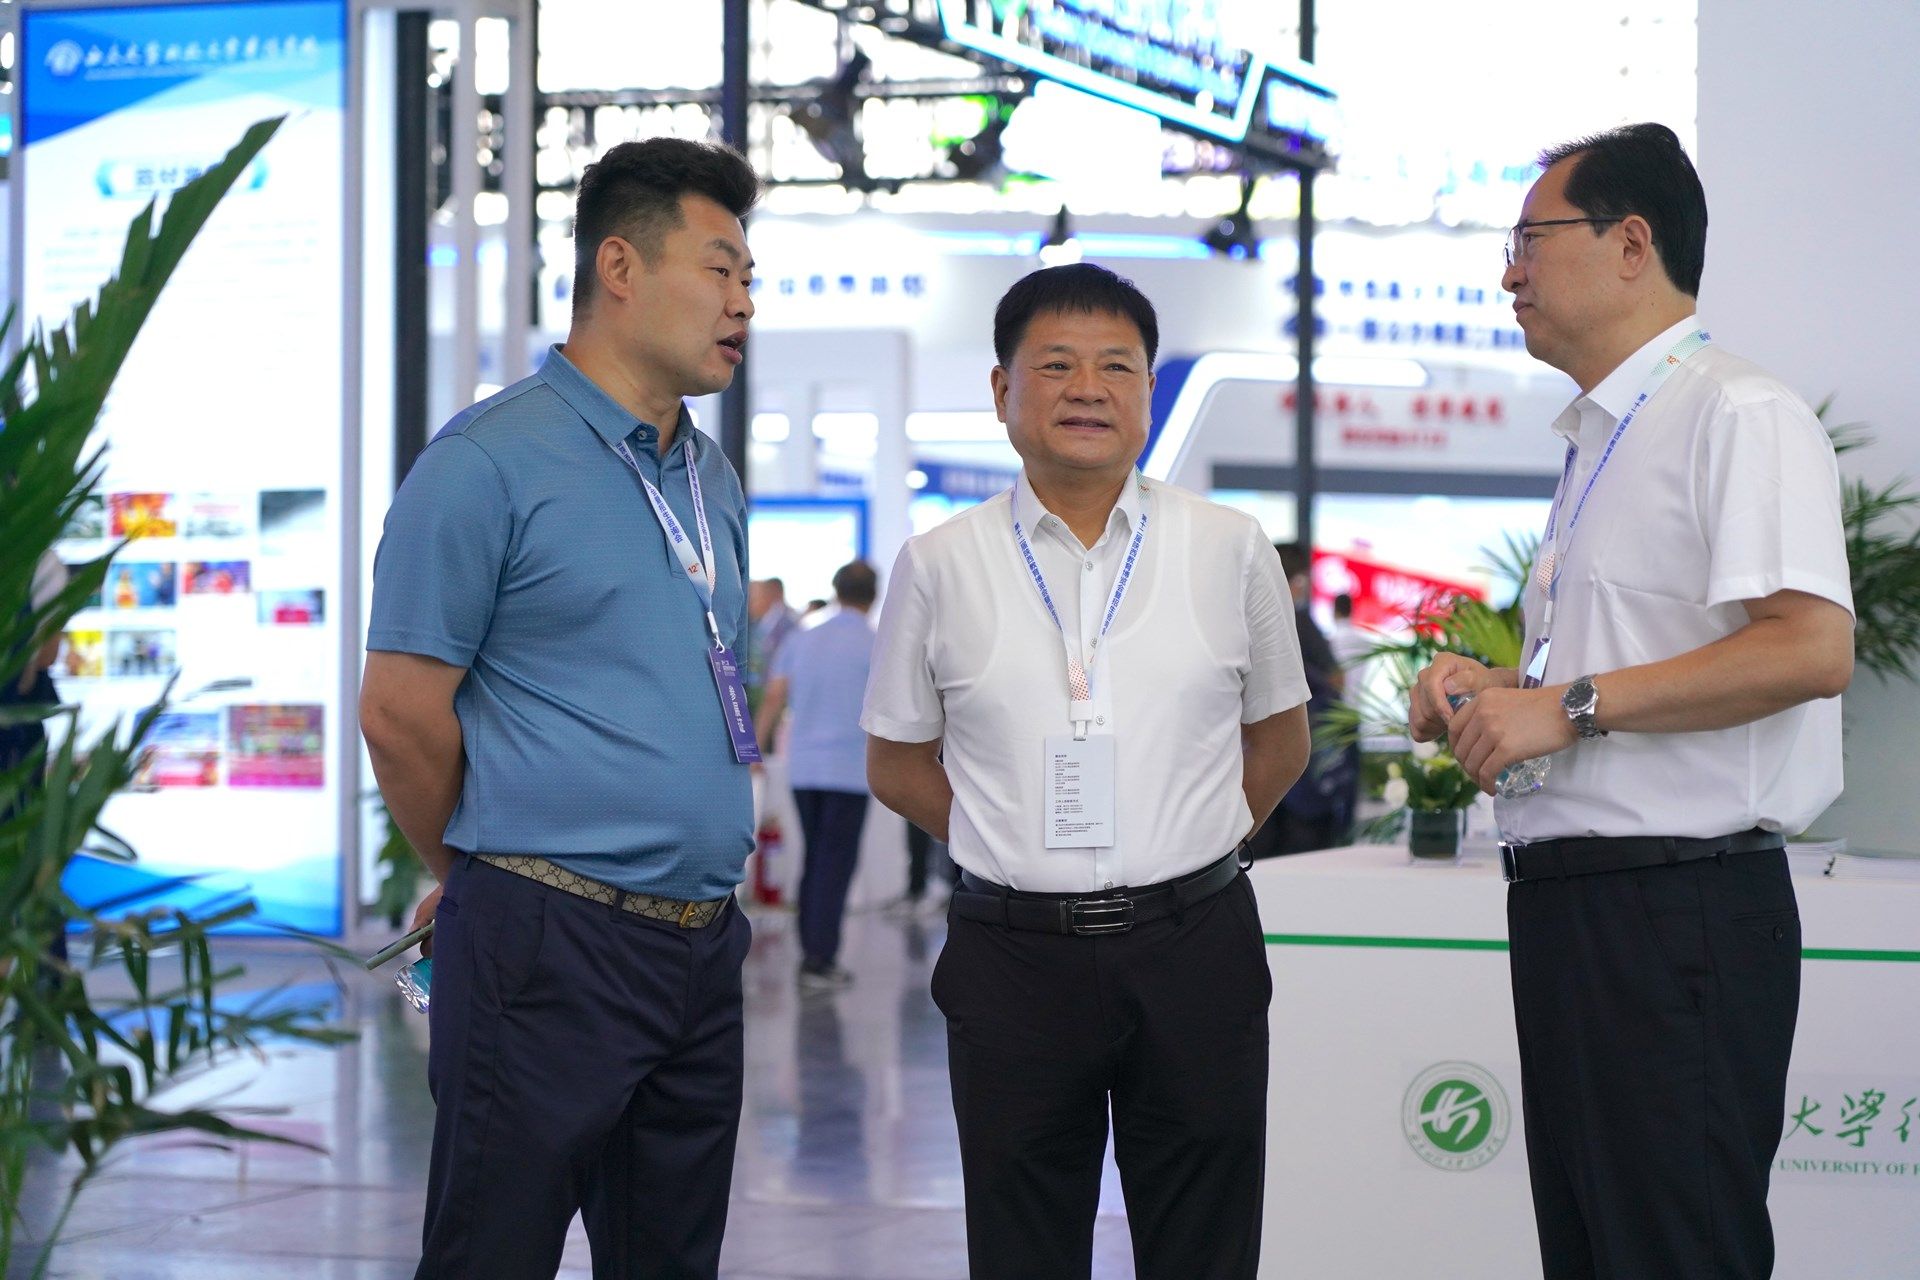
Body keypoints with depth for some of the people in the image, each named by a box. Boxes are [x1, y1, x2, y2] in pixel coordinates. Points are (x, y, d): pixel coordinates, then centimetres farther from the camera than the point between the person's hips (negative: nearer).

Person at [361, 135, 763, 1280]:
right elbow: (400, 711, -10)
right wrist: (481, 877, 3)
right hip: (550, 944, -7)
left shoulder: (713, 479, 15)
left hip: (703, 950, 8)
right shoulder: (491, 460, -9)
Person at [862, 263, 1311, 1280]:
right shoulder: (939, 567, 3)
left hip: (1195, 949, 0)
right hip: (1013, 957, 0)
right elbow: (897, 764, 11)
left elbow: (1279, 739, 15)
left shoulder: (1231, 550, 6)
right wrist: (1020, 849, 4)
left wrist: (1183, 846, 5)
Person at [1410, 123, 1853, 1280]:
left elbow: (1810, 648, -23)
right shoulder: (1600, 439, 20)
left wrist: (1569, 704, -20)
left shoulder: (1741, 416, -10)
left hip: (1677, 912, -10)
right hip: (1573, 901, 10)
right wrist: (1498, 691, 11)